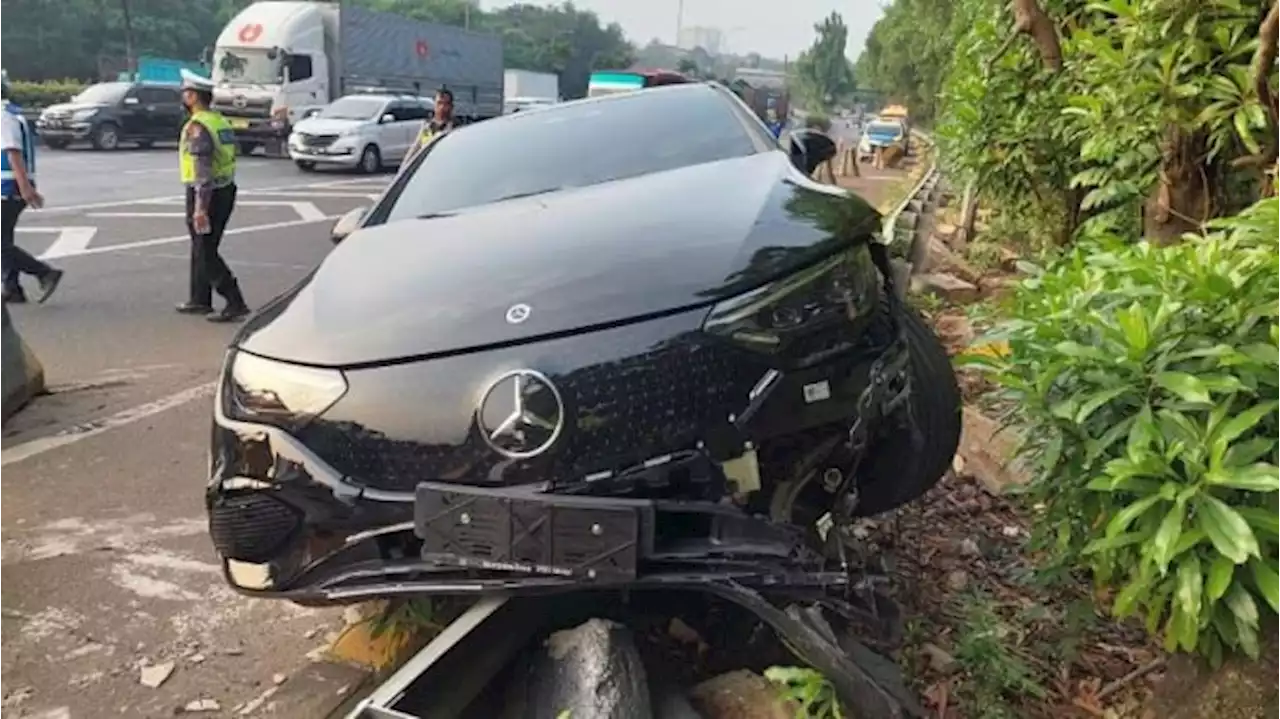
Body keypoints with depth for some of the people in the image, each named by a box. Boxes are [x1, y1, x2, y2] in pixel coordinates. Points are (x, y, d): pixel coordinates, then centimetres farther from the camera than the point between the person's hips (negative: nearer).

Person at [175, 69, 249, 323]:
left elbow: (202, 170, -23)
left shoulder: (197, 127, -16)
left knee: (206, 253, -4)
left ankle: (235, 303, -8)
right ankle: (200, 300, 26)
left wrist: (200, 208, -25)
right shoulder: (220, 121, 12)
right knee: (202, 248, 18)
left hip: (206, 194, -9)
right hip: (225, 190, 9)